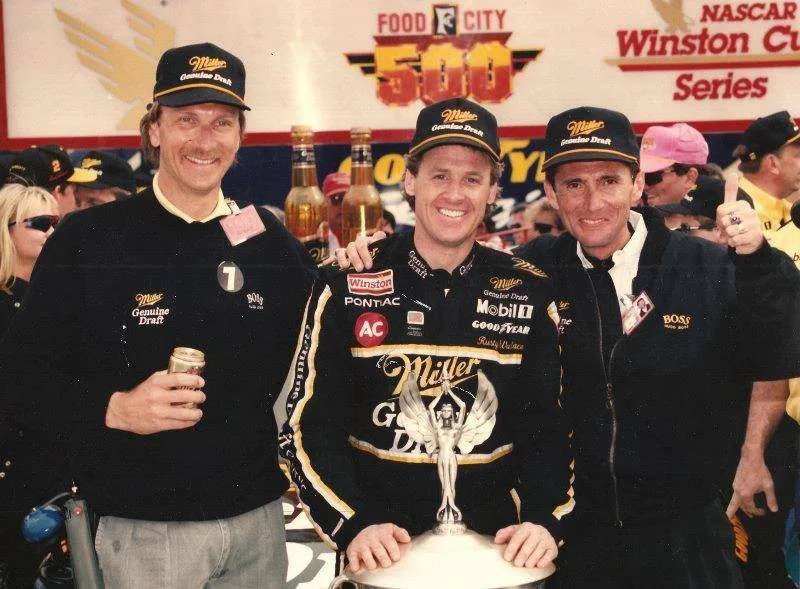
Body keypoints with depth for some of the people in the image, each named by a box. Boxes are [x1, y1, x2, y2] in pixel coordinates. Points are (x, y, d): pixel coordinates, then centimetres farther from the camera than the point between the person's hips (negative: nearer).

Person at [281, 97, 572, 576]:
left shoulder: (529, 293, -2)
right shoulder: (348, 286, -7)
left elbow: (549, 423, 1)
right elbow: (309, 424, -7)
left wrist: (544, 519, -14)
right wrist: (352, 524, -18)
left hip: (494, 547, 2)